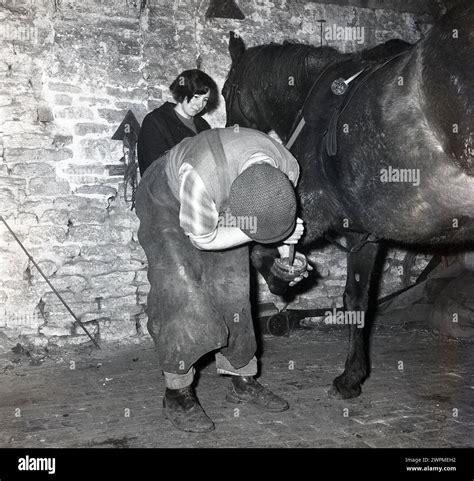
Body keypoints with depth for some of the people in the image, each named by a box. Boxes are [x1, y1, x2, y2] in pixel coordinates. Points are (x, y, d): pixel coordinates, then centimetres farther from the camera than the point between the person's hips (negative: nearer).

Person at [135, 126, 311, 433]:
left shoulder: (287, 168, -27)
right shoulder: (202, 176, -45)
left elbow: (276, 213, -3)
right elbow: (203, 238, -28)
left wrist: (286, 253, -14)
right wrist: (262, 233, -31)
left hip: (222, 207, 5)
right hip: (168, 204, -5)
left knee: (233, 289, 1)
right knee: (181, 294, -15)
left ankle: (243, 381, 14)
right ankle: (178, 394, -3)